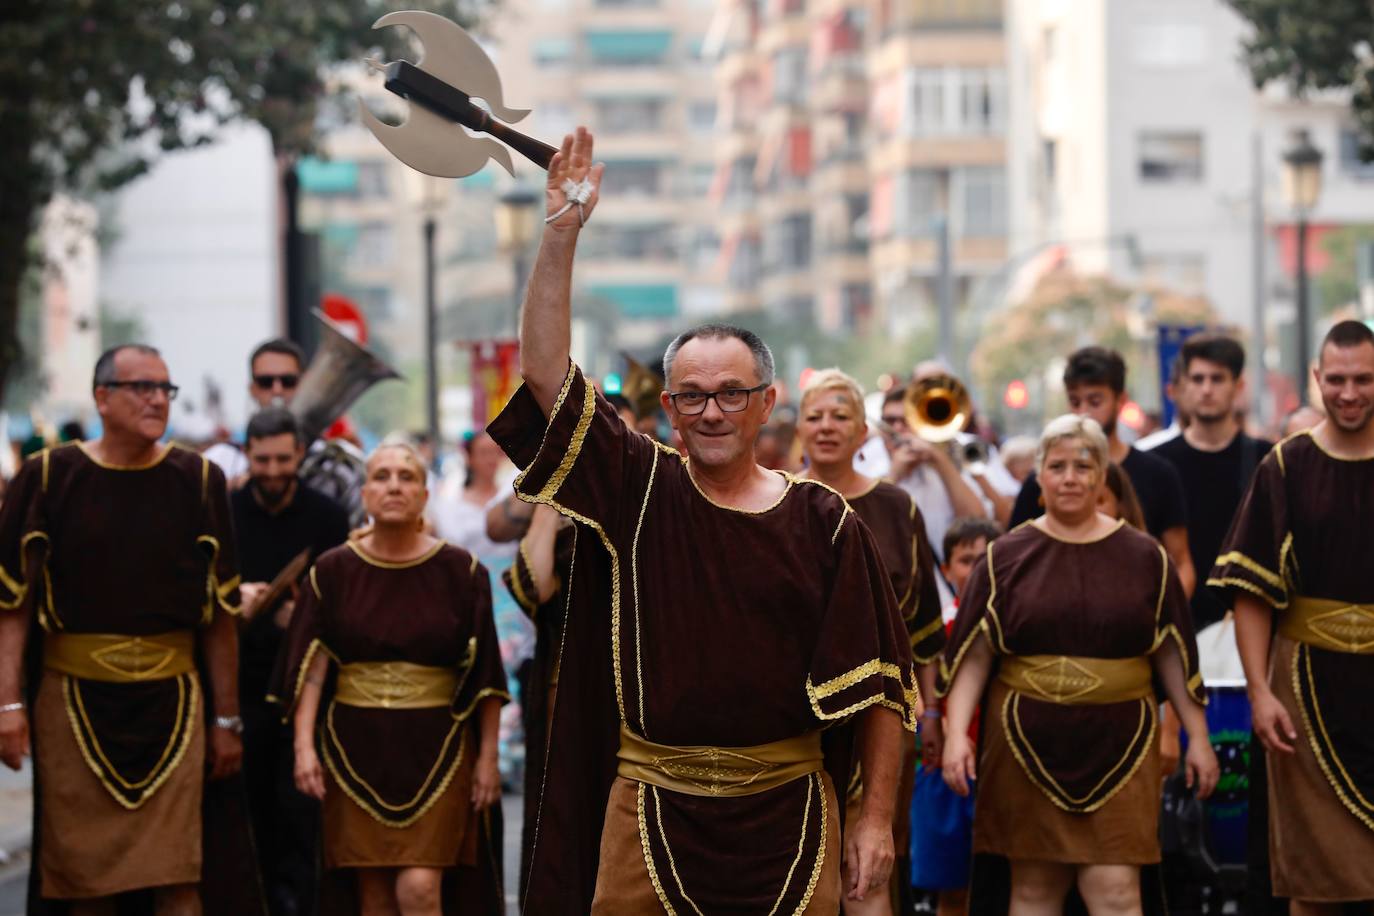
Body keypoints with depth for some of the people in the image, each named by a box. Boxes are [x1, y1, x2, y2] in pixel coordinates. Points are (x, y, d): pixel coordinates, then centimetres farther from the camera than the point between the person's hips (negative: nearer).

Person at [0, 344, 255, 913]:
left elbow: (221, 614, 7)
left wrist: (226, 719, 6)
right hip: (72, 697, 0)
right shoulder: (46, 478, 2)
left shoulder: (198, 482, 5)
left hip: (172, 697, 1)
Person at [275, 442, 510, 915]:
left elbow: (484, 674, 1)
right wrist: (304, 745, -10)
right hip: (355, 747, 2)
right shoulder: (333, 570, 3)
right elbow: (309, 667, -1)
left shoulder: (460, 571, -1)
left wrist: (488, 755, -1)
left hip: (435, 748, -2)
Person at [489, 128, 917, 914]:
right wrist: (562, 234, -16)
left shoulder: (824, 522, 0)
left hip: (788, 812, 0)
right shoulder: (640, 490, 2)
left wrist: (877, 819, -4)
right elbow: (545, 370, -7)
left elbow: (879, 682, 1)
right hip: (652, 810, 1)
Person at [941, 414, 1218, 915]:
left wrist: (1198, 738, 7)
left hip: (1117, 742, 0)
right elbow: (973, 654, 2)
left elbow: (1173, 654, 8)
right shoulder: (1006, 557, 5)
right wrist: (956, 733, -8)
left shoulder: (1143, 557, 6)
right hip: (1027, 742, 1)